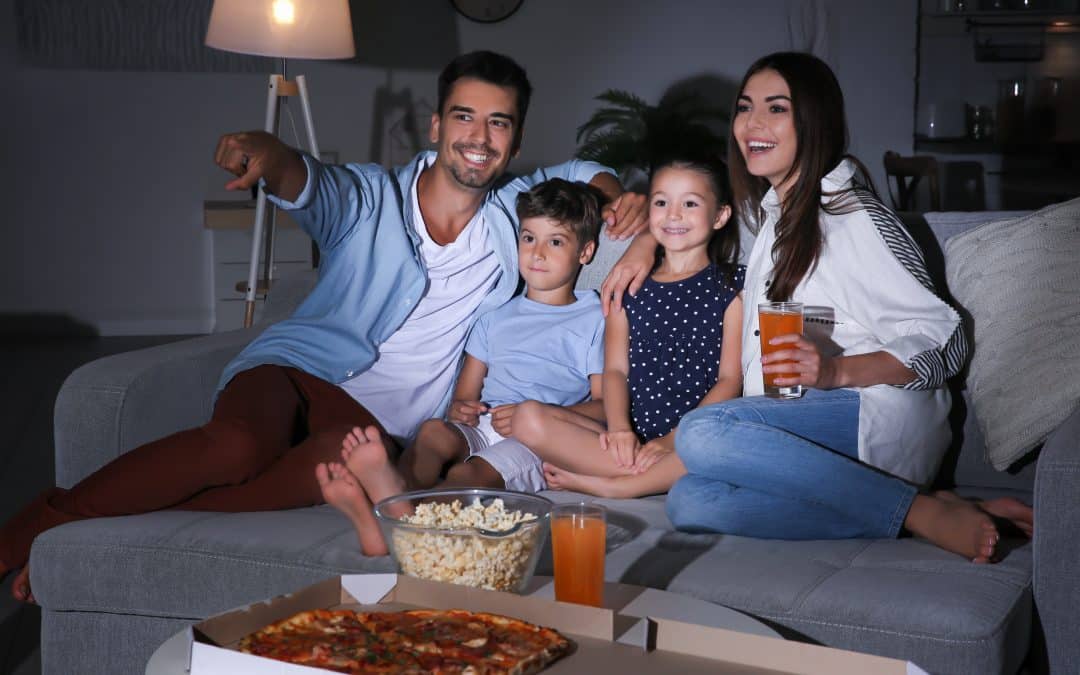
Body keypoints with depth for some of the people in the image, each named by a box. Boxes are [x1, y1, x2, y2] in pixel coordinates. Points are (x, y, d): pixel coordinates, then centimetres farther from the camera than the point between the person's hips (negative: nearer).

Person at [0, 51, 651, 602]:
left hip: (379, 414, 2)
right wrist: (265, 153, -43)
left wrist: (621, 200, 4)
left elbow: (583, 173, 29)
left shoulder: (515, 213, 16)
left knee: (347, 454, -38)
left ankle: (121, 532, -30)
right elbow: (306, 181, -17)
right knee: (239, 446, -38)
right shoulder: (371, 197, 3)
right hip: (296, 365, -1)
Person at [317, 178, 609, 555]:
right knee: (434, 430, -33)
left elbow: (606, 405, 3)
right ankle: (396, 498, -67)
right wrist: (459, 407, -3)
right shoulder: (496, 315, 29)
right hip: (480, 428, 4)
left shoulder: (593, 321, 14)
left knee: (468, 475, -36)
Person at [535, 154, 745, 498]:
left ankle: (608, 486, -23)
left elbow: (731, 379, -2)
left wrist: (674, 440, -14)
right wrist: (619, 429, -12)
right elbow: (615, 369, 9)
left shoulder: (731, 286, 7)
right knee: (531, 422, -20)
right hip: (634, 439, 3)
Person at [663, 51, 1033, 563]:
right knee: (688, 503, -24)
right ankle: (923, 513, -21)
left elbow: (944, 342, -9)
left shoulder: (854, 218, -6)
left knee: (700, 433, -33)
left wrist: (836, 372, -23)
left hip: (878, 415, -8)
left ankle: (926, 511, -26)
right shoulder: (772, 210, 19)